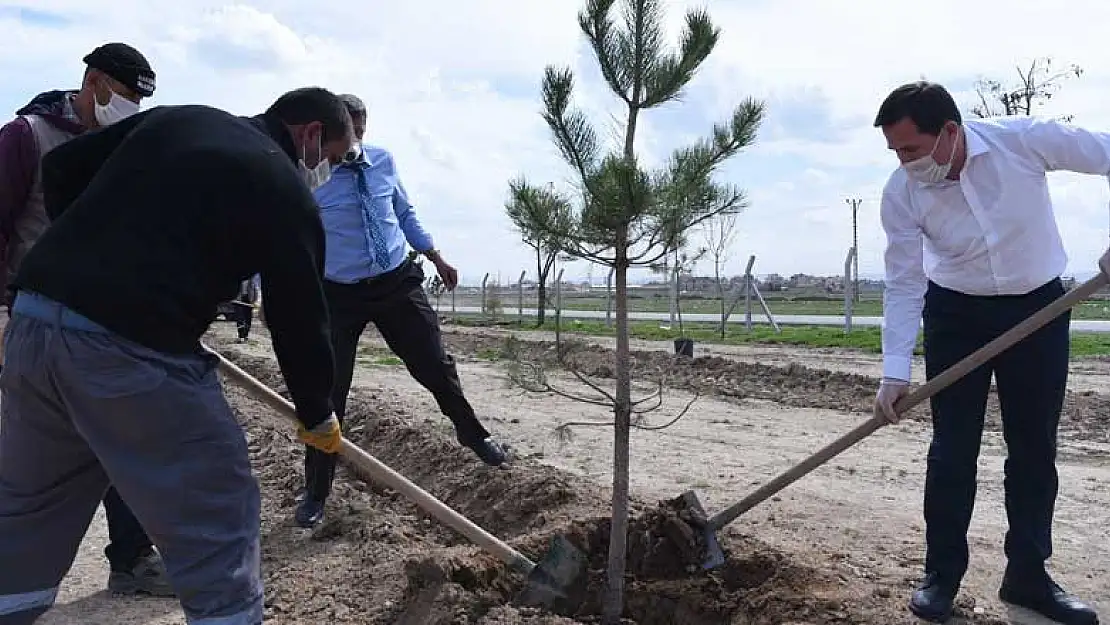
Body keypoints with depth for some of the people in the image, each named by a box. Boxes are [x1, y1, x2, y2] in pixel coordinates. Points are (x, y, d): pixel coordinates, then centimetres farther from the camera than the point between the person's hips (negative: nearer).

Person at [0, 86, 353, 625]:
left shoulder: (174, 118, 18)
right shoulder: (286, 193, -1)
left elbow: (61, 167, 20)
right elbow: (299, 319, 2)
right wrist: (317, 416, 16)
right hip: (133, 351, -7)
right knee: (218, 517, 6)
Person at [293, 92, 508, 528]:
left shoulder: (383, 161, 1)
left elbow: (405, 214, 15)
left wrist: (436, 258, 15)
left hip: (398, 283, 3)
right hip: (338, 294, -2)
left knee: (435, 366, 9)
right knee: (328, 391, 0)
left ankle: (473, 434, 37)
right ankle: (314, 493, 19)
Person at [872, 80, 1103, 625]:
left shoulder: (1025, 140, -22)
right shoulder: (901, 193, -18)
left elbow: (1102, 152, -10)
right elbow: (903, 284, -14)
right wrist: (895, 370, -21)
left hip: (1039, 307, 1)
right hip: (957, 314, 0)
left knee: (1035, 447, 6)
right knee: (953, 448, -2)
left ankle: (1028, 576, 19)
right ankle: (941, 575, 10)